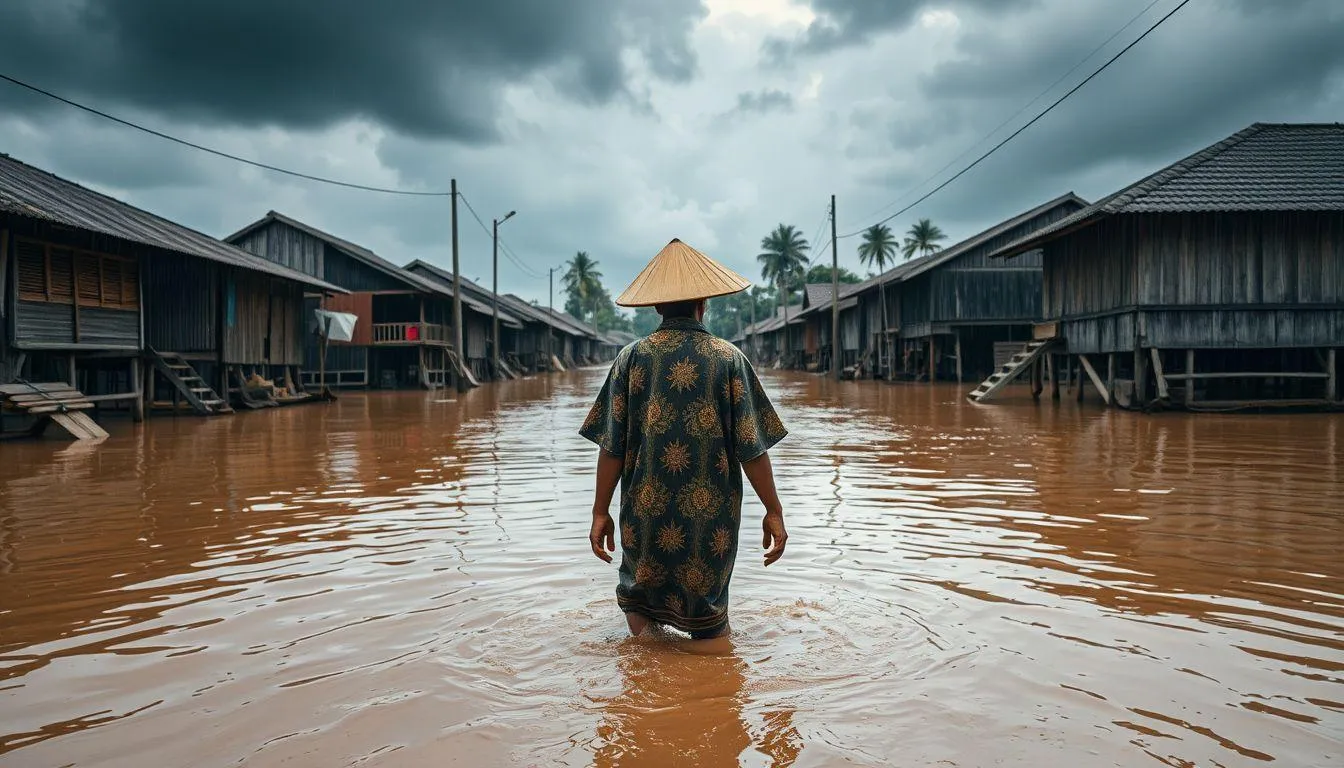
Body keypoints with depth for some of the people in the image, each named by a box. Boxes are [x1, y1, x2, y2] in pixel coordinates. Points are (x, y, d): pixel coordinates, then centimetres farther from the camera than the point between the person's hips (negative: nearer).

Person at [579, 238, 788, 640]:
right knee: (709, 613, 14)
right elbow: (751, 447, -6)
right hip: (710, 516, 0)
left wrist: (600, 511, 5)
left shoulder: (632, 357, -1)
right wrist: (774, 511, 2)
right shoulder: (729, 358, -3)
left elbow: (612, 447, -3)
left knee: (641, 600, 20)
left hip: (645, 513, 1)